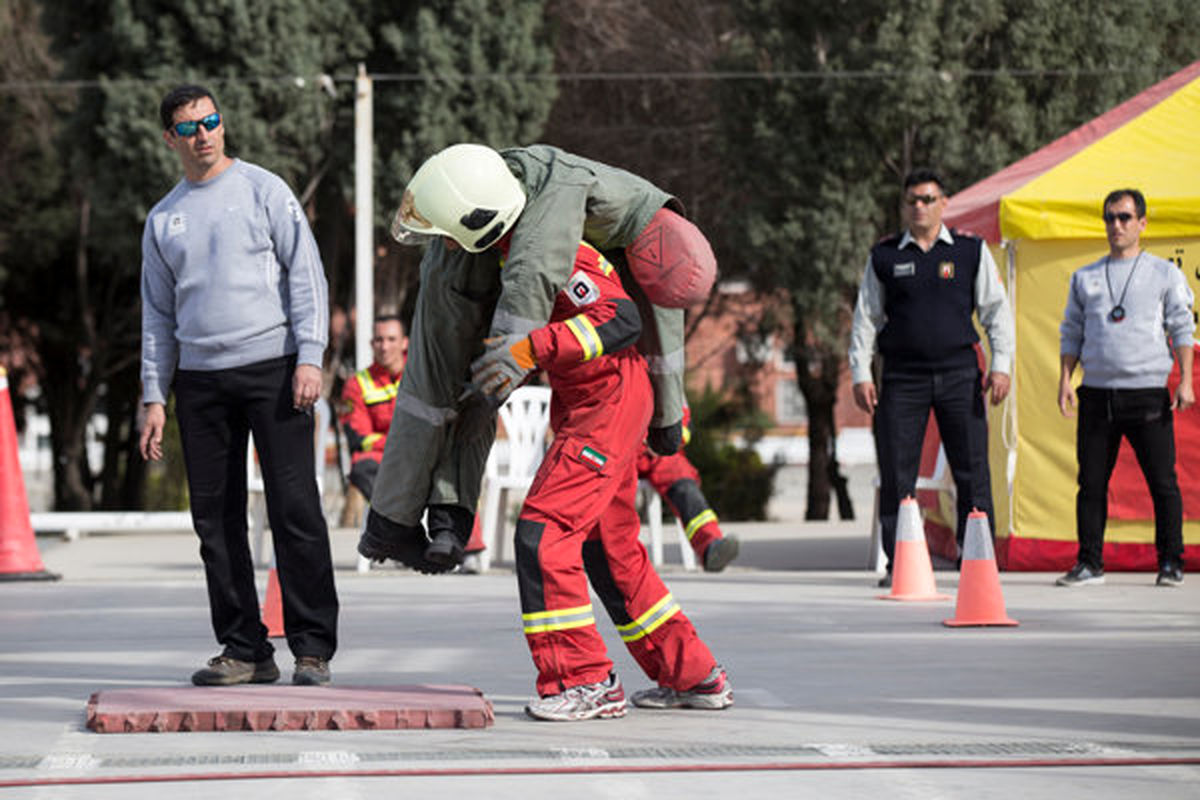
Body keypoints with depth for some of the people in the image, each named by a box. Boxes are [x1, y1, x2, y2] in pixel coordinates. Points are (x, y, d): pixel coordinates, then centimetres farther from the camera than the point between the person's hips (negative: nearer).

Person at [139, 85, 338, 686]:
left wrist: (310, 357, -11)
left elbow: (306, 274, 0)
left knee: (295, 508, -9)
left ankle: (312, 648, -7)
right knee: (216, 517, 2)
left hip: (272, 367, -4)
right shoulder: (163, 219, 16)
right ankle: (244, 648, 8)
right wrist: (154, 397, 11)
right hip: (200, 378, 4)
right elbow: (158, 315, 19)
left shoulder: (264, 190, 4)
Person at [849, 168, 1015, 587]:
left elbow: (996, 310, 8)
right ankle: (898, 564, 6)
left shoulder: (971, 250, 7)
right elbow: (866, 318, 10)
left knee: (972, 472, -2)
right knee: (896, 474, -1)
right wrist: (861, 375, 3)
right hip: (902, 375, 0)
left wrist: (1001, 364, -1)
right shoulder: (884, 256, 8)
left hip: (959, 372, 0)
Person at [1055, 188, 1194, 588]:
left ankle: (1171, 562, 6)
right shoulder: (1085, 278, 16)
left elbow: (1182, 329, 4)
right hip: (1096, 393, 3)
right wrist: (1065, 379, 5)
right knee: (1091, 482, 2)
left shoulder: (1165, 274, 8)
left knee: (1162, 481, -3)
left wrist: (1185, 381, -6)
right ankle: (1089, 562, 9)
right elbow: (1071, 332, 17)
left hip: (1147, 393, -3)